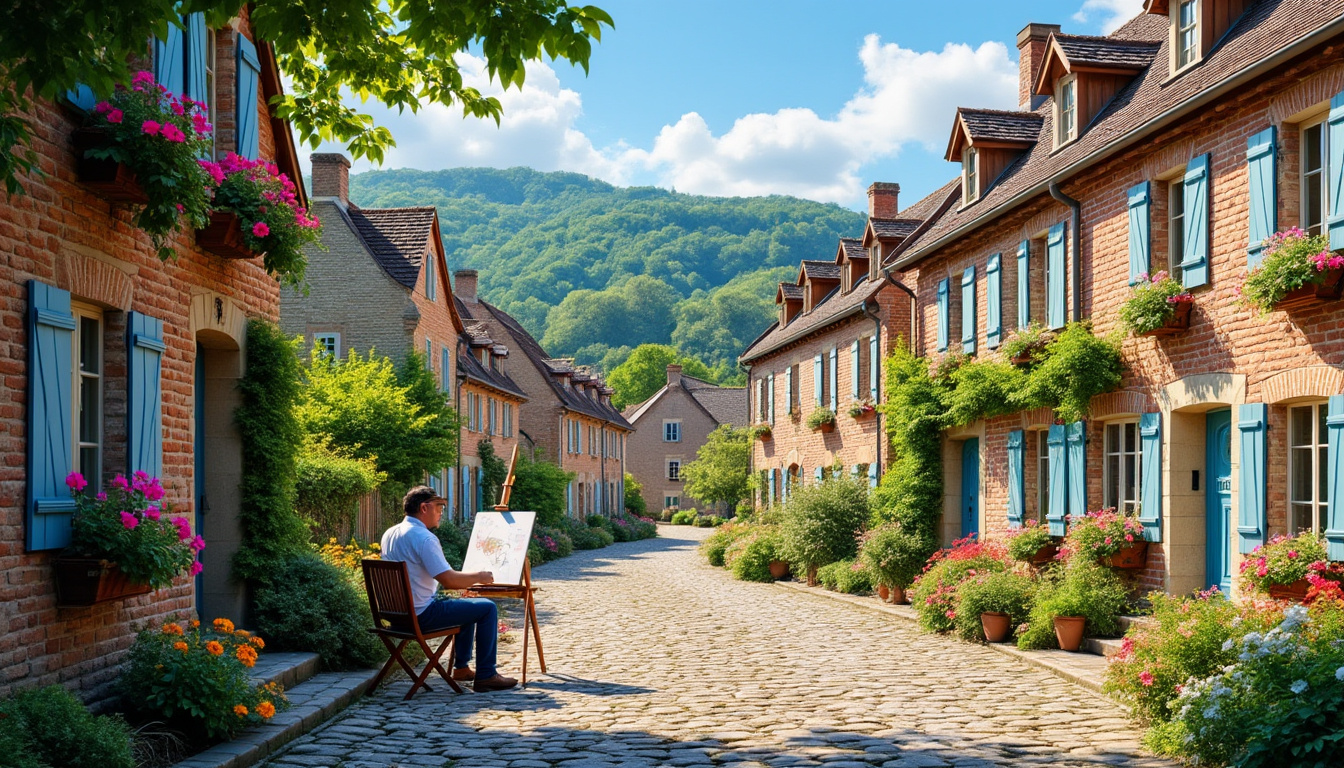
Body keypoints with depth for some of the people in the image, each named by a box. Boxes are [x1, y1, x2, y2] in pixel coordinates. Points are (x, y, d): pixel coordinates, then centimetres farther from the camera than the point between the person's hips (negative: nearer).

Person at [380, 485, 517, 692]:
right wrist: (478, 577, -5)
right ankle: (485, 675, -1)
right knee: (487, 608, -3)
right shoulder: (424, 538, -19)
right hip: (421, 615, -10)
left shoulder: (389, 534, 10)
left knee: (468, 604, 27)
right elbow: (449, 580, -23)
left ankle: (461, 667, 32)